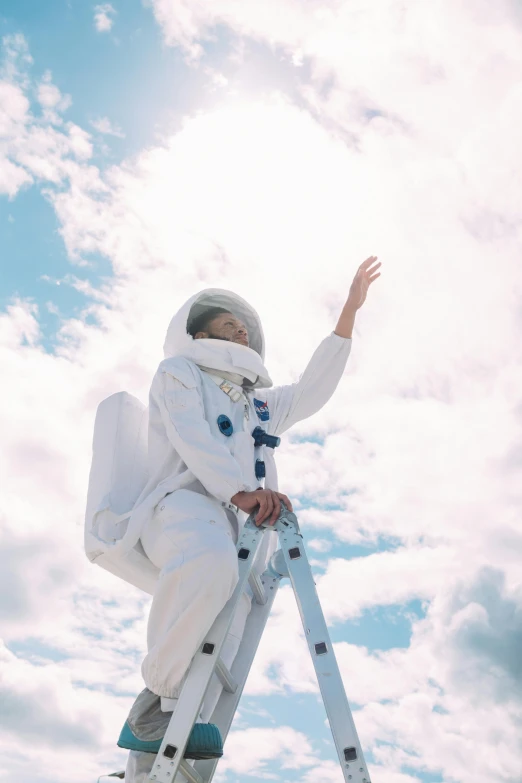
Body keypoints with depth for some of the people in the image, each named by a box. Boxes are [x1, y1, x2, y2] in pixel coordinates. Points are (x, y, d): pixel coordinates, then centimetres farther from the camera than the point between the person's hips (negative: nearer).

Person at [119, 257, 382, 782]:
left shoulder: (257, 402, 37)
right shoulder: (178, 371, 17)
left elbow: (311, 392, 29)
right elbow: (192, 438, -1)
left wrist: (349, 312, 28)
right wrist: (239, 489, -19)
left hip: (247, 524, 6)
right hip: (184, 502, -6)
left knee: (225, 639, -14)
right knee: (210, 561, -39)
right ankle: (159, 697, -22)